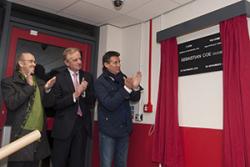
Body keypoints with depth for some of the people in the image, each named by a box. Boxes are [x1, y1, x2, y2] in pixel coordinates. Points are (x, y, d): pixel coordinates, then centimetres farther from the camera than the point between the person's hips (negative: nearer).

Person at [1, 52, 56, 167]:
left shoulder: (39, 82, 13)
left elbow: (48, 104, 8)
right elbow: (11, 104, -17)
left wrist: (47, 90, -10)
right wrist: (29, 86, -12)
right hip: (20, 135, -5)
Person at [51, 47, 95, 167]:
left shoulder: (87, 77, 5)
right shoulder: (59, 78, -5)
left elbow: (92, 103, 4)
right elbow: (56, 103, -11)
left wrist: (84, 92, -13)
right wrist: (74, 95, -21)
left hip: (82, 124, 3)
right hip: (64, 125, -3)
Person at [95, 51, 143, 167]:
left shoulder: (122, 78, 3)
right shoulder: (100, 82, -12)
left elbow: (134, 99, 4)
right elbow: (109, 104, -22)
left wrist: (135, 87, -17)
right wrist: (127, 88, -26)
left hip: (124, 128, 5)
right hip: (109, 130, -5)